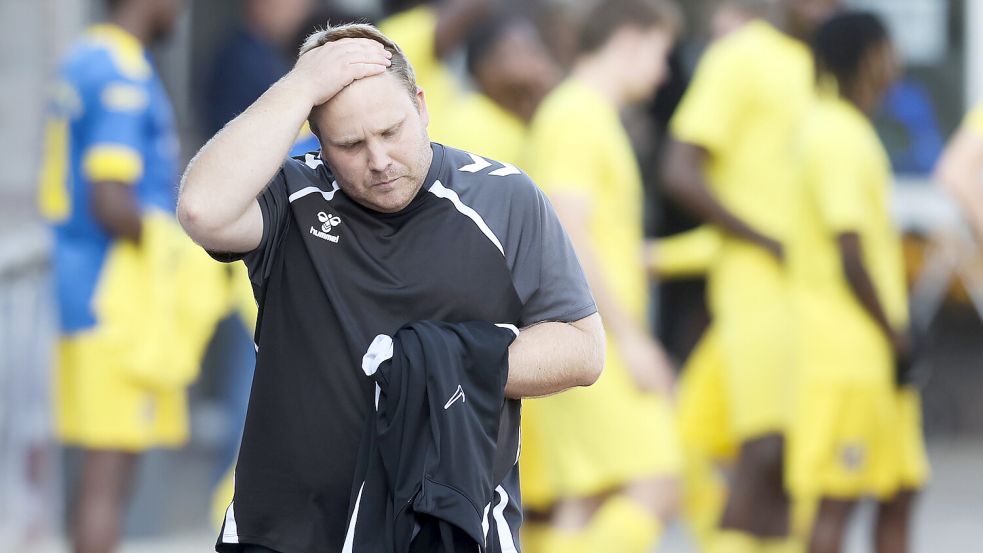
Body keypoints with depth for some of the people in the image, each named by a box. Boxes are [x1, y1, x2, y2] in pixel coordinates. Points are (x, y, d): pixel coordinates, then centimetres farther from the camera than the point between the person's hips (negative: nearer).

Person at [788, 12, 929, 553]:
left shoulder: (849, 131, 15)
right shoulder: (839, 138, -16)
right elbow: (850, 256, -21)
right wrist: (894, 332, -12)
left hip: (877, 354, 10)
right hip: (849, 351, -10)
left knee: (900, 490, 11)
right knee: (838, 498, -7)